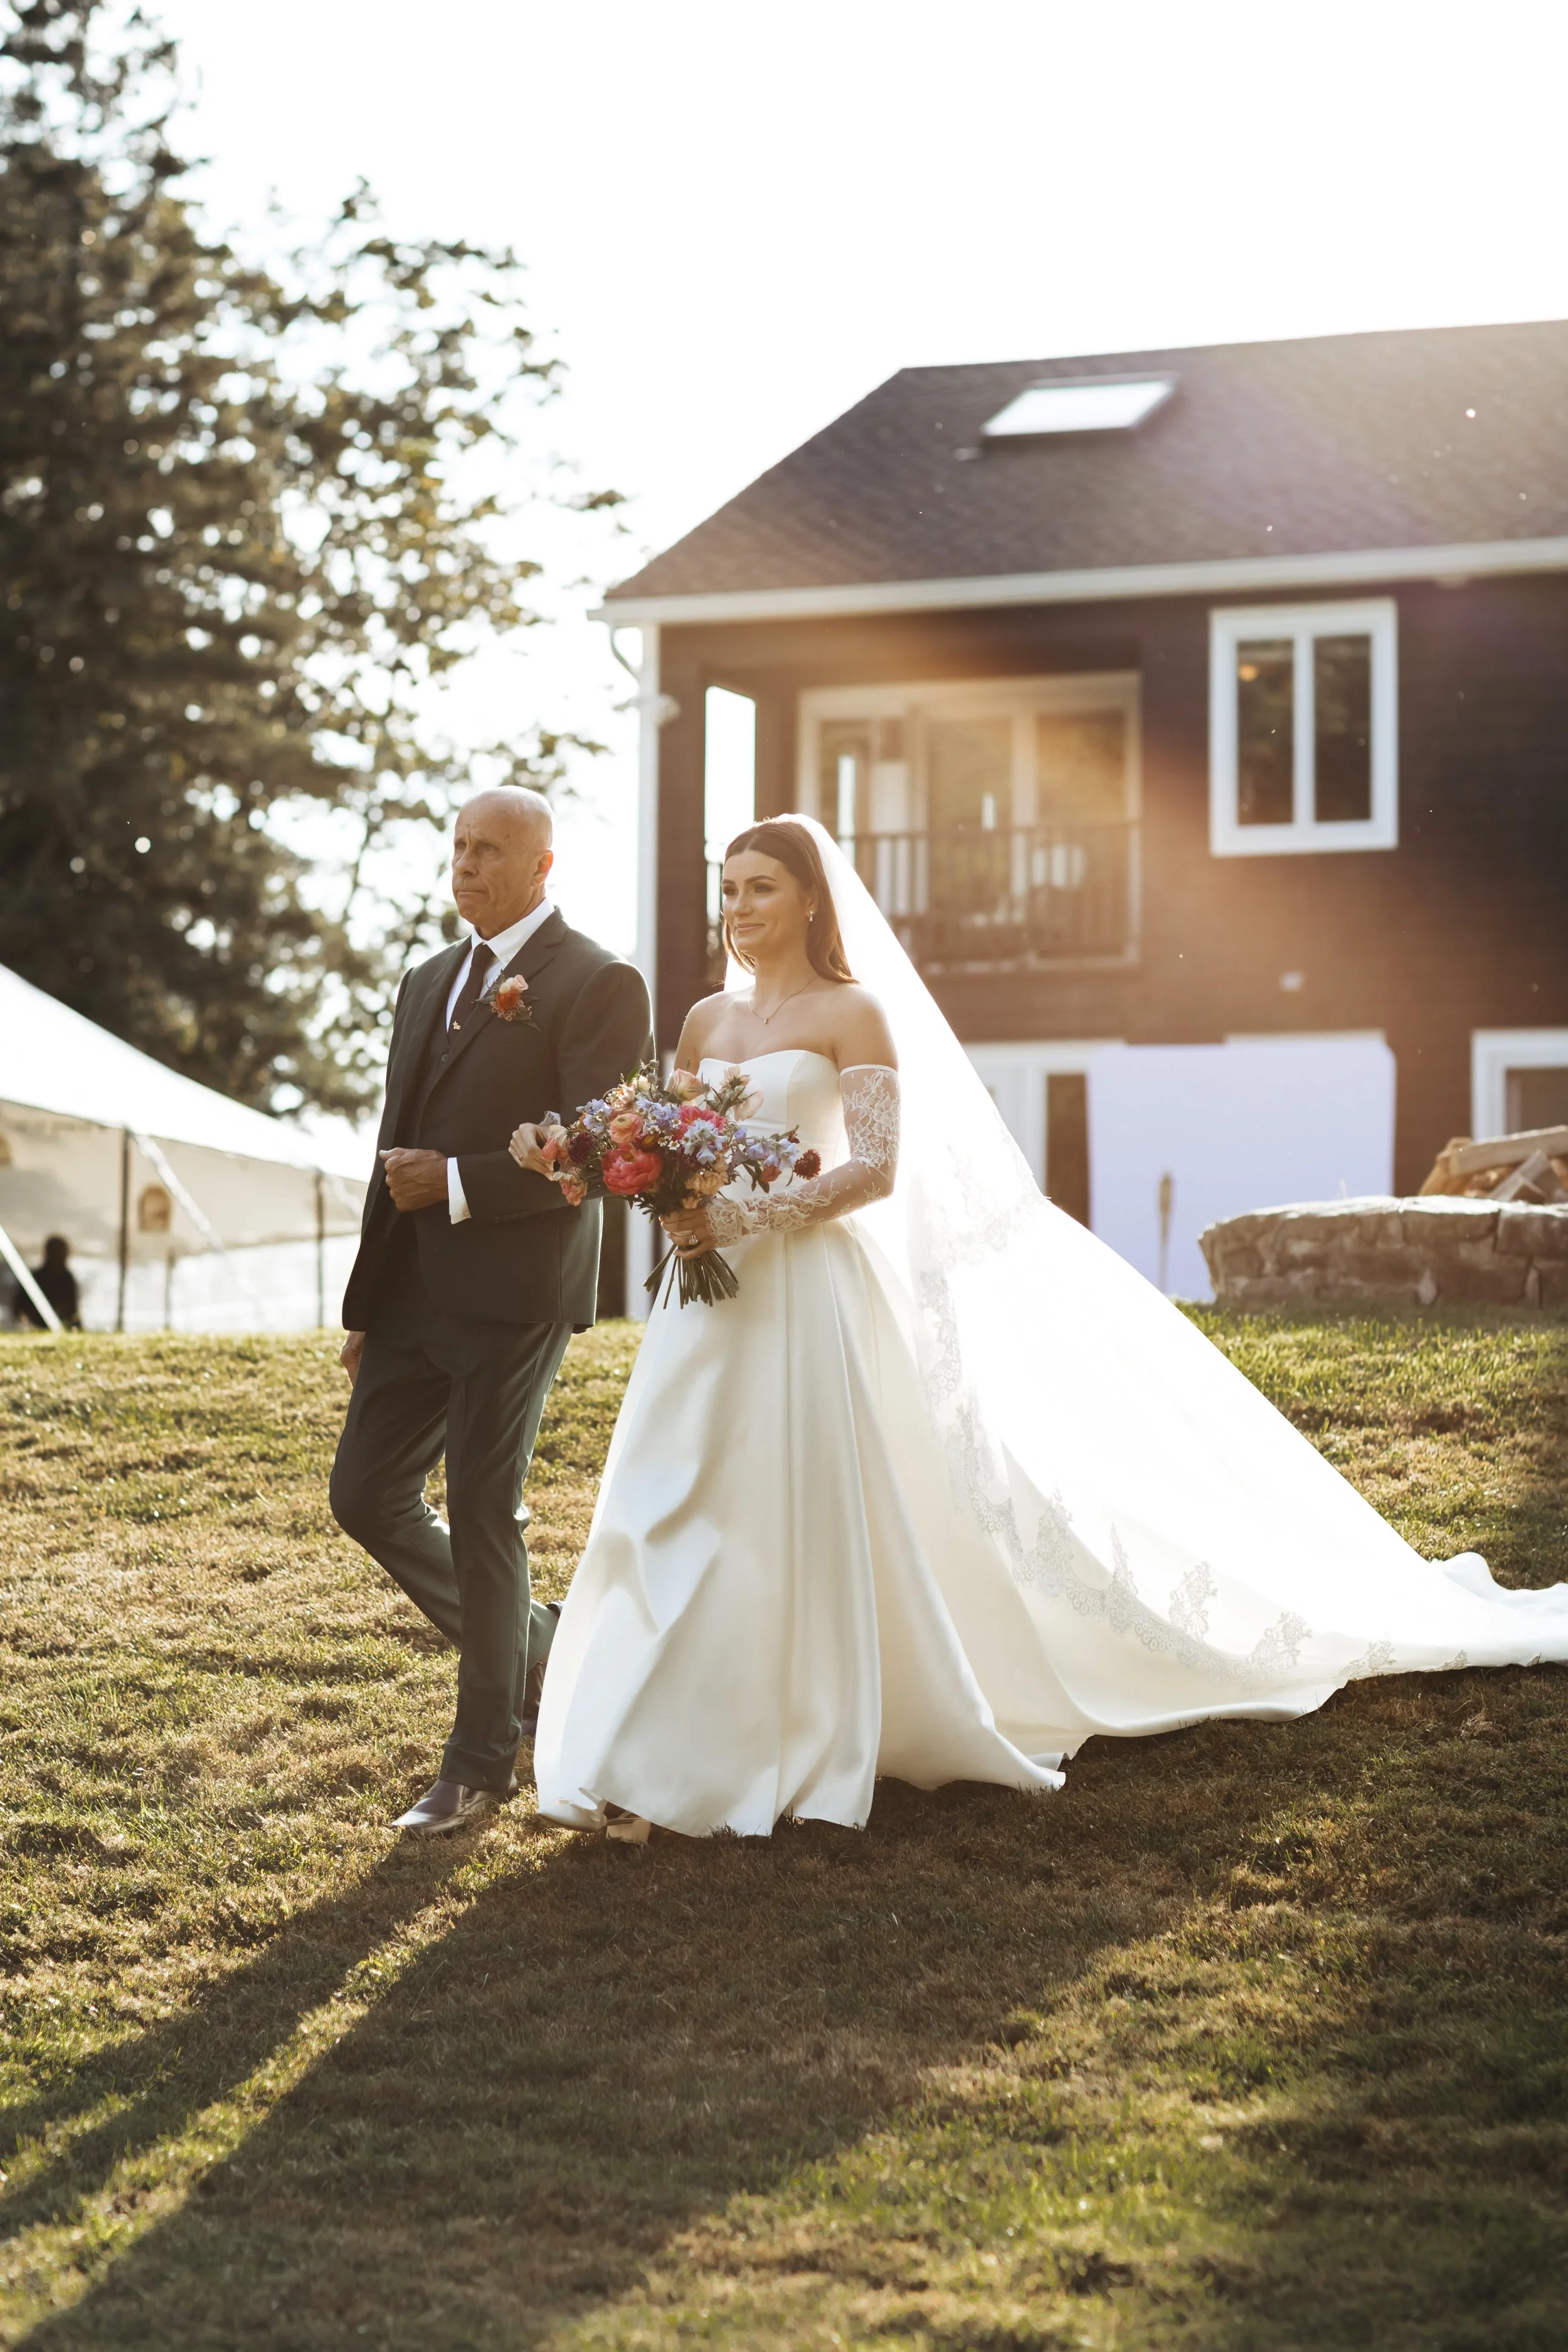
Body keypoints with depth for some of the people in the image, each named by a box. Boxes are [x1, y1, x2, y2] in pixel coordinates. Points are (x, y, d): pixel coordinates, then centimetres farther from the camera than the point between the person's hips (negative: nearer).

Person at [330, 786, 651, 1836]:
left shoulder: (599, 986, -7)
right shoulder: (429, 982, 17)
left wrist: (459, 1187, -16)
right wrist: (367, 1305, 19)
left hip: (515, 1294, -8)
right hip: (414, 1293, 8)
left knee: (482, 1515, -2)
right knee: (367, 1496, 8)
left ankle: (483, 1760, 10)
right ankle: (530, 1639, 28)